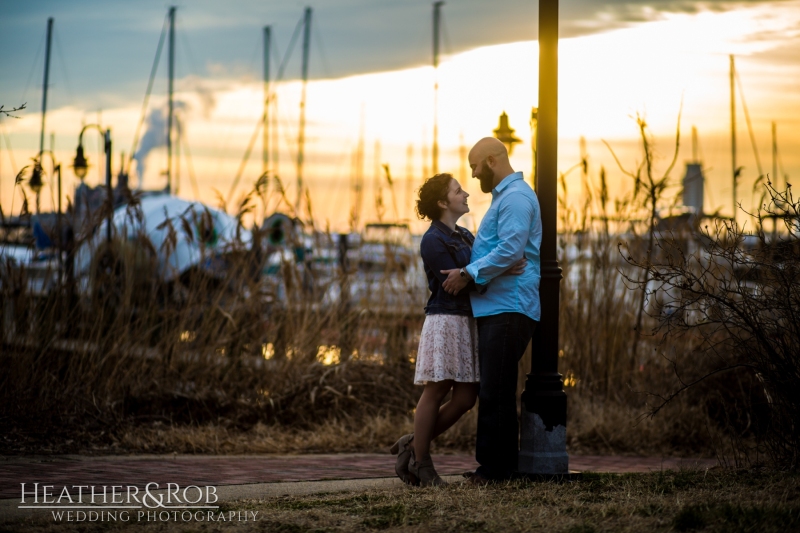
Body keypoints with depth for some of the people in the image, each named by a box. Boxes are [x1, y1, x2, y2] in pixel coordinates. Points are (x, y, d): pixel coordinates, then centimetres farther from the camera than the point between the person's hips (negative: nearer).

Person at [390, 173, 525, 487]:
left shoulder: (465, 236, 19)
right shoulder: (433, 240, -9)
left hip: (468, 322, 8)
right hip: (445, 320, -8)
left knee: (465, 398, 3)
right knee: (436, 391, -4)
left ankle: (414, 445, 15)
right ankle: (420, 462, 3)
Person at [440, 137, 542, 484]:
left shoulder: (515, 197, -11)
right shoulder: (504, 196, 22)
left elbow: (510, 251, -21)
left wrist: (469, 274, -16)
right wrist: (468, 272, 8)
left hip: (507, 309, -11)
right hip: (495, 309, 11)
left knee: (495, 392, -9)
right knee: (497, 391, 12)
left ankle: (495, 468, -6)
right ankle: (501, 465, 16)